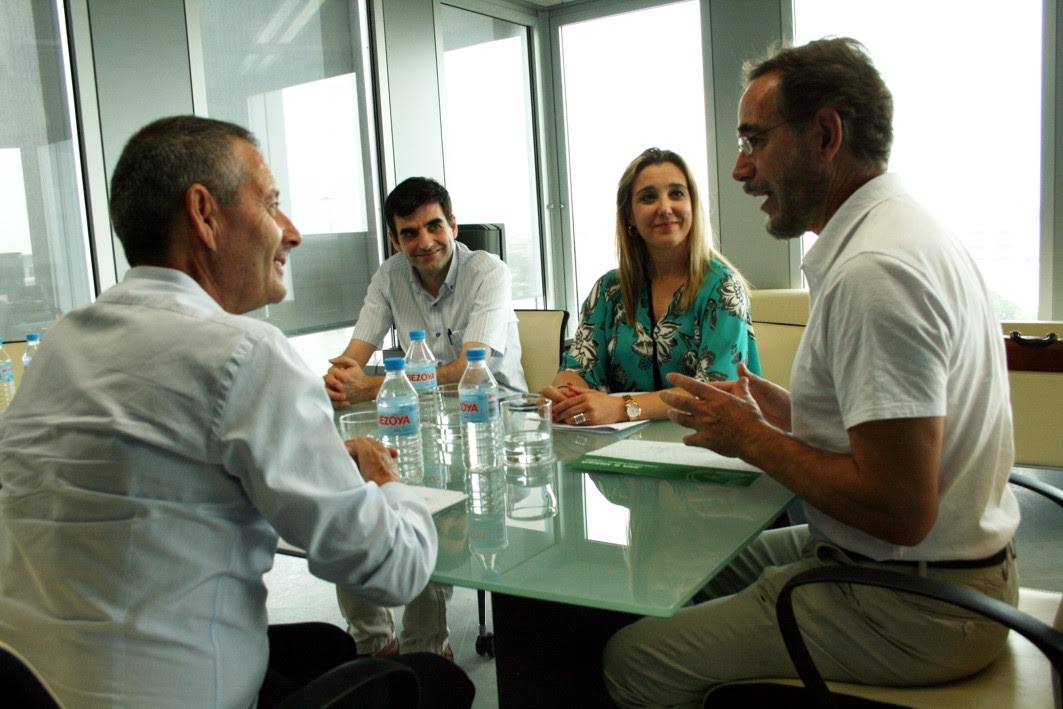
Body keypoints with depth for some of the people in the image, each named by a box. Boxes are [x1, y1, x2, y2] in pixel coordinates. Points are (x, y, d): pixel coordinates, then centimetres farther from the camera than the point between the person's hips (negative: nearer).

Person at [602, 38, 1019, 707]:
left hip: (910, 610, -10)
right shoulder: (907, 230, 9)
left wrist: (752, 438, -14)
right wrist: (790, 414, 7)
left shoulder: (874, 273, -25)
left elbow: (899, 511, -28)